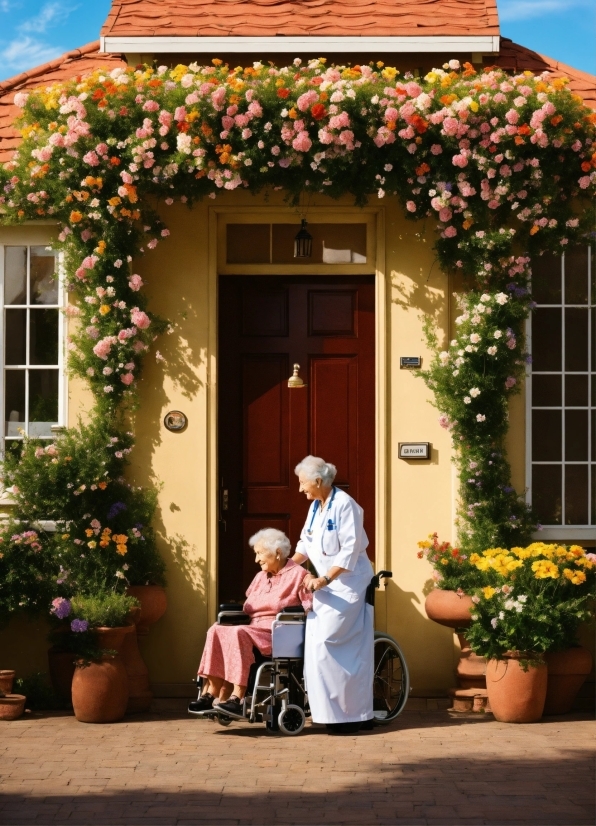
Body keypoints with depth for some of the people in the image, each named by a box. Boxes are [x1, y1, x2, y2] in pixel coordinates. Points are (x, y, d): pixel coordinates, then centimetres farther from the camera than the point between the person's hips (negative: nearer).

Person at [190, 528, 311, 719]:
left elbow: (312, 609, -6)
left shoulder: (297, 574, 2)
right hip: (255, 629, 7)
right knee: (217, 630, -19)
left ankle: (237, 699, -37)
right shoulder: (261, 577, 25)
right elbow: (248, 607, 26)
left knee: (239, 633, -33)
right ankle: (211, 693, -28)